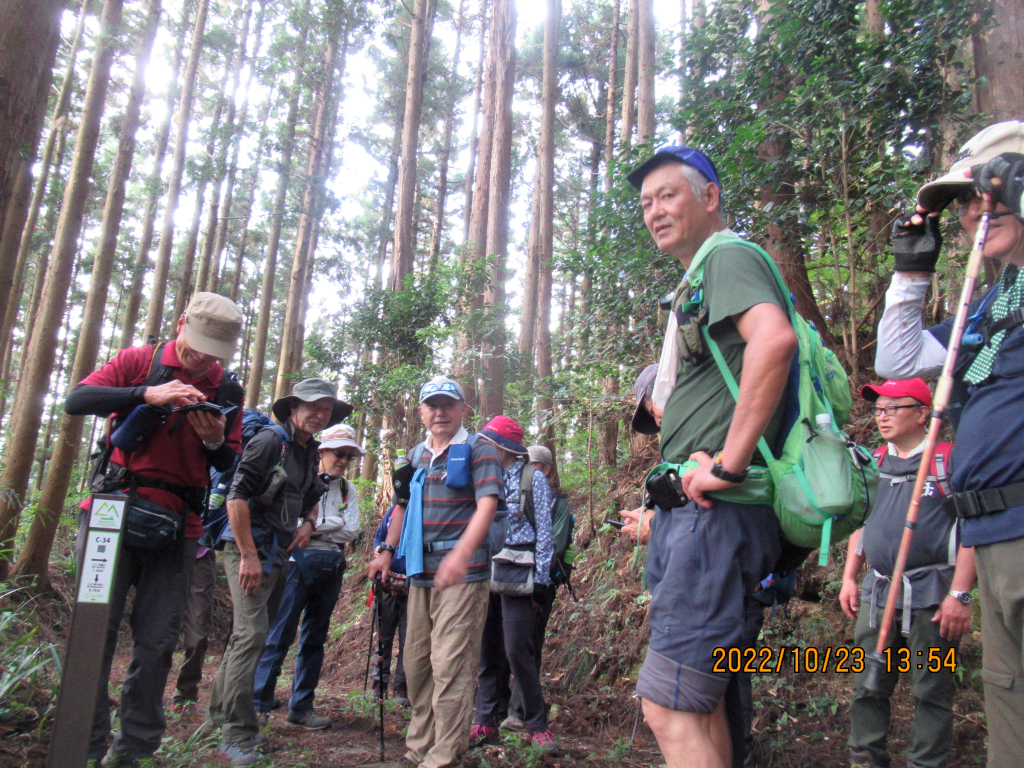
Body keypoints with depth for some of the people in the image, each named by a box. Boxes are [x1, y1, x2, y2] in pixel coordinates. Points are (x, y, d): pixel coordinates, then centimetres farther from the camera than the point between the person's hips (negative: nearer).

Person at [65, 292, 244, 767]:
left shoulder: (227, 389, 10)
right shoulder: (138, 361, 5)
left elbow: (229, 466, 13)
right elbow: (77, 401, -8)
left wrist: (215, 441, -9)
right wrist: (148, 394, -19)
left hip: (176, 527, 2)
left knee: (156, 643, 2)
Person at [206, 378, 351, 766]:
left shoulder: (310, 452, 13)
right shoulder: (270, 441, -12)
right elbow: (237, 496, -19)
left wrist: (308, 522, 7)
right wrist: (248, 556, -20)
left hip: (279, 554, 9)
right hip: (249, 548, -8)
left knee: (247, 635, 15)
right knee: (251, 634, -13)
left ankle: (220, 716, 28)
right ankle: (236, 734, -4)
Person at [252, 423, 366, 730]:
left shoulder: (348, 490, 13)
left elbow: (350, 532, 0)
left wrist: (313, 528, -9)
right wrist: (333, 523, -9)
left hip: (332, 567, 5)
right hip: (300, 562, -5)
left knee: (316, 637, 9)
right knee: (281, 633, -7)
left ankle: (301, 706, 16)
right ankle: (259, 703, 1)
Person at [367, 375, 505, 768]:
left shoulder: (478, 450, -4)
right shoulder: (416, 456, 16)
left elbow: (487, 505, -17)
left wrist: (460, 555, -29)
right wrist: (387, 551, 21)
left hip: (462, 572, -7)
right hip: (420, 572, 7)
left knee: (450, 664, -7)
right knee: (416, 662, 13)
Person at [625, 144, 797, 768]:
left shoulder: (727, 255, -6)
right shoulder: (697, 282, 25)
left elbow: (775, 339, -27)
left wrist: (728, 463, -25)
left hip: (715, 509, -10)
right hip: (690, 507, 11)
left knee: (670, 707, -10)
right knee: (701, 703, 15)